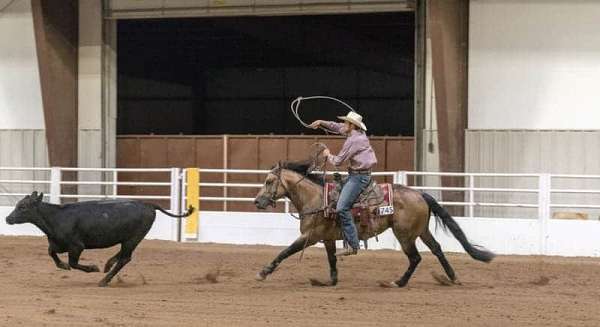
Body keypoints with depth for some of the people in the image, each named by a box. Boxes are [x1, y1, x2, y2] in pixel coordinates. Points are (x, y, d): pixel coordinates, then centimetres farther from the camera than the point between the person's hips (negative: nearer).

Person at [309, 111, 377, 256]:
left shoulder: (353, 140, -18)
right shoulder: (357, 132, 11)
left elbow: (338, 161, -13)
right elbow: (337, 127, 27)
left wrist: (328, 155, 7)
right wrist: (321, 123, 15)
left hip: (359, 176, -11)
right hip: (356, 174, 11)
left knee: (342, 208, -18)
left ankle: (352, 245, -22)